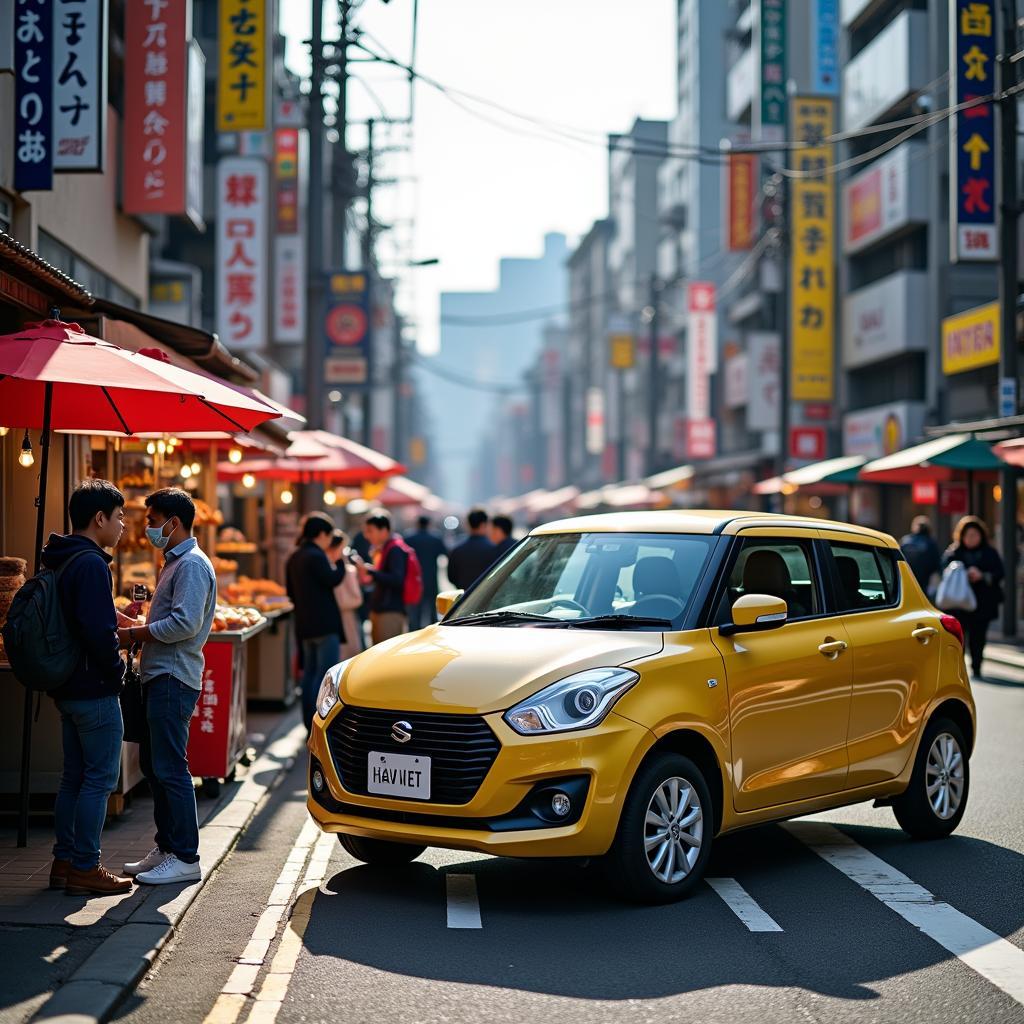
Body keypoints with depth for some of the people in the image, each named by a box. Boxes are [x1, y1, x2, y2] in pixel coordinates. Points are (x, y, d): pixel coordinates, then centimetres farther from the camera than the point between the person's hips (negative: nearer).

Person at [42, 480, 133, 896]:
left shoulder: (62, 561, 13)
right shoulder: (91, 564, -18)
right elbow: (99, 631, -24)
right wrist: (116, 670, -11)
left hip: (68, 686, 10)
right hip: (94, 690, -10)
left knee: (74, 776, 15)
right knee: (99, 778, -4)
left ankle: (64, 861, 20)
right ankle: (85, 868, 0)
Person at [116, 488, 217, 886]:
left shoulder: (192, 565, -14)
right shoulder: (174, 562, 19)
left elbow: (184, 624, -23)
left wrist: (132, 635, -15)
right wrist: (137, 629, 8)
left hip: (174, 679, -11)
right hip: (160, 676, 11)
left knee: (170, 768, -8)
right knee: (153, 764, 14)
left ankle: (185, 858, -3)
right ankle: (166, 848, 23)